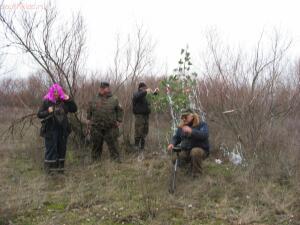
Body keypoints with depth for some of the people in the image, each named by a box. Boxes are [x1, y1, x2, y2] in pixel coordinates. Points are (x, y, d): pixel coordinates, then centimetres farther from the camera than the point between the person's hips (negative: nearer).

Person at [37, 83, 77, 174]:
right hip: (50, 130, -3)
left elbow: (74, 109, 6)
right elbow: (39, 114, -1)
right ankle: (49, 168, 5)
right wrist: (48, 112, -19)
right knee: (51, 149, -2)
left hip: (62, 130, 3)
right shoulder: (46, 102, -2)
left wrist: (69, 100, -6)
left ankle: (60, 167, 20)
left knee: (62, 149, 9)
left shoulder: (64, 101, 6)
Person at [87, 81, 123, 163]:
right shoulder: (94, 100, 8)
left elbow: (119, 110, 9)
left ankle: (116, 159, 9)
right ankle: (95, 160, 21)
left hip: (111, 128, -2)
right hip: (96, 128, 2)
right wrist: (89, 119, 12)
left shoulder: (114, 100, 3)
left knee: (113, 144, 0)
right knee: (96, 144, 10)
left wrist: (119, 120, 3)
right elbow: (89, 111, 20)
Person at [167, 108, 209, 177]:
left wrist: (191, 131, -39)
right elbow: (176, 137, 18)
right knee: (175, 159, -17)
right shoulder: (181, 127, 9)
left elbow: (204, 135, -26)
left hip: (200, 149, -5)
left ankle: (197, 172, -16)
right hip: (185, 151, 5)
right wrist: (172, 144, -6)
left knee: (195, 151, -39)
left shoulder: (201, 124, -8)